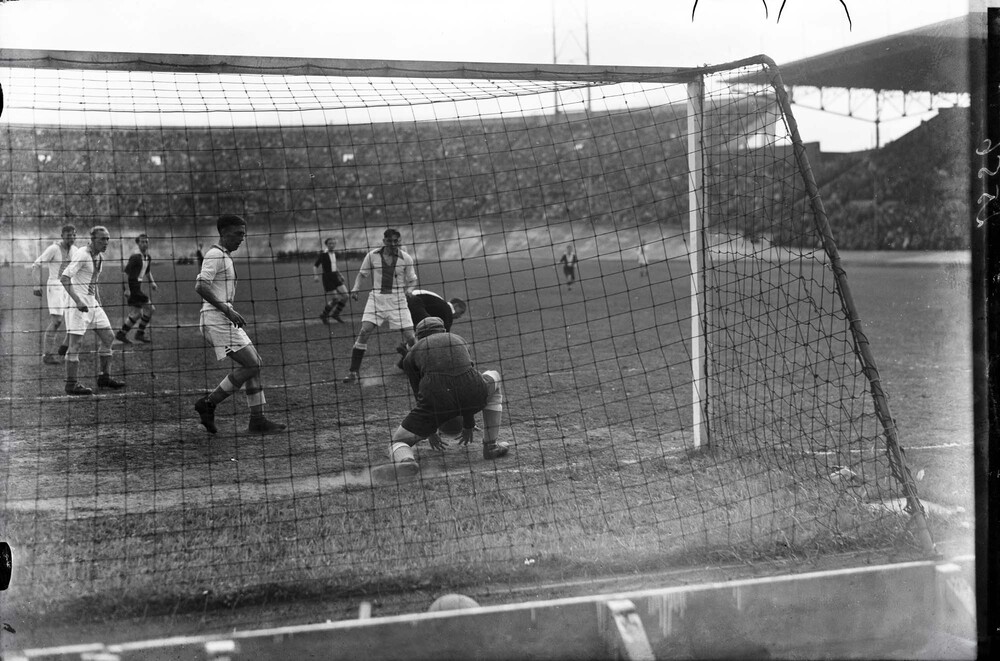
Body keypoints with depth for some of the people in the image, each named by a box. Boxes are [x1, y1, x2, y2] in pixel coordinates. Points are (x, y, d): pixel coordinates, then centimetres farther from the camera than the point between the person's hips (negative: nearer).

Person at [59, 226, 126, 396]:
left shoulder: (100, 256, 11)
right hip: (78, 305, -9)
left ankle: (104, 378, 19)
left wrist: (98, 300, 18)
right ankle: (71, 385, 0)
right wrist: (77, 301, -28)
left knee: (108, 337, 8)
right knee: (76, 343, -6)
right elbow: (64, 277, -22)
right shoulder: (82, 255, -16)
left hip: (92, 303, 9)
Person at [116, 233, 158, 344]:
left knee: (136, 314, 11)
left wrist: (151, 282, 17)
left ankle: (121, 333, 17)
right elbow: (125, 272, -19)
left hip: (137, 288, 9)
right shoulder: (135, 257, -15)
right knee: (149, 308, -7)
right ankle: (140, 333, 4)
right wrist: (126, 288, -24)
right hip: (133, 287, -9)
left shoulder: (148, 257, 12)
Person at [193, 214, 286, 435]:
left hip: (226, 320, 10)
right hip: (217, 320, -10)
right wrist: (227, 310, -24)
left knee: (254, 363, 7)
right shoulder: (215, 255, -11)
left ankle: (257, 419, 7)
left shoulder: (225, 256, 20)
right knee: (250, 365, -13)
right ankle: (209, 403, -5)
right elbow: (200, 286, -22)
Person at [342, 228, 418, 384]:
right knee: (364, 332, -15)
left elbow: (412, 279, 12)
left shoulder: (406, 258, -2)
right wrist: (355, 289, 0)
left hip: (398, 300, 0)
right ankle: (354, 372, -7)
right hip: (376, 298, 0)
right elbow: (362, 274, 14)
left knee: (409, 337, -6)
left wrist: (407, 292, -4)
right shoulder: (372, 256, -1)